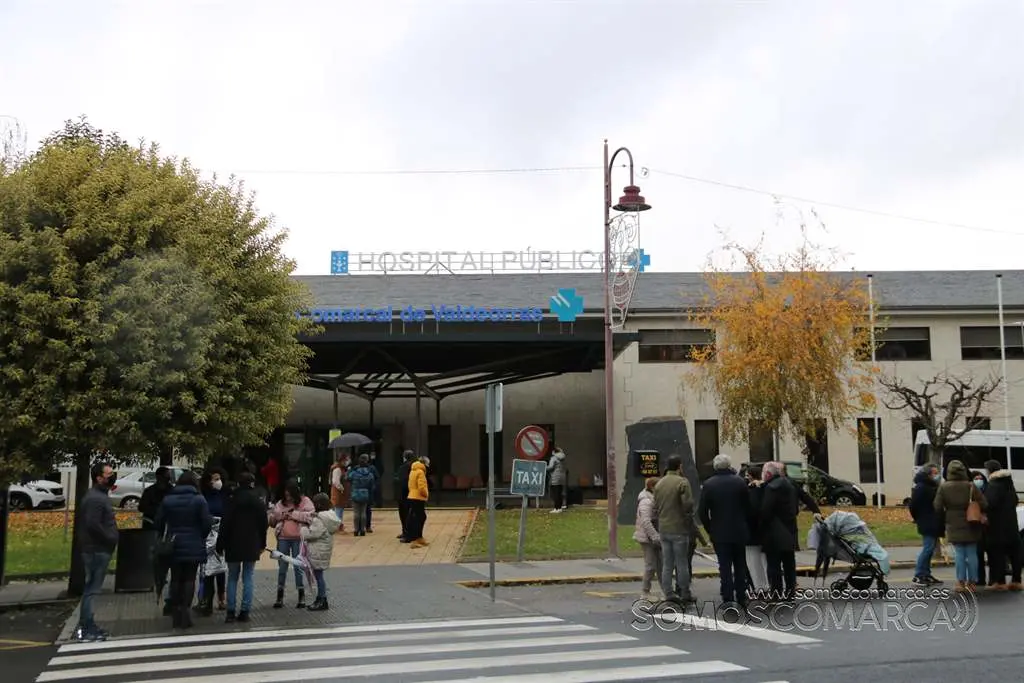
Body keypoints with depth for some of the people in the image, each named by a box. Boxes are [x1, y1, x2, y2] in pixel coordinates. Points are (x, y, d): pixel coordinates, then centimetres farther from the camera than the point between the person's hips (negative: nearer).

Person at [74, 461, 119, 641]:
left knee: (91, 588, 15)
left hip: (99, 549, 11)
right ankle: (86, 629, -2)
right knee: (92, 589, -6)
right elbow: (93, 525, -25)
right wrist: (111, 539, -17)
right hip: (97, 550, -11)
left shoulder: (100, 495, 17)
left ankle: (86, 626, 23)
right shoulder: (95, 498, -17)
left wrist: (111, 539, 11)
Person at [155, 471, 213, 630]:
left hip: (174, 546, 3)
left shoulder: (167, 500, 0)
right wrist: (201, 538, 9)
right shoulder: (199, 500, -8)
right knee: (189, 579, 5)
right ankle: (185, 612, -1)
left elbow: (159, 523, 2)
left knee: (176, 579, 11)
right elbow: (207, 524, -9)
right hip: (194, 547, -2)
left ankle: (176, 615, 14)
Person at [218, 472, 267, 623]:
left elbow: (225, 525, -7)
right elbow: (263, 525, 5)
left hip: (234, 546, -1)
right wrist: (262, 544, 16)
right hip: (252, 546, 1)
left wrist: (220, 545, 0)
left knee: (232, 578, 8)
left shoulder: (232, 501, -7)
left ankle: (231, 612, 5)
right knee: (248, 579, 6)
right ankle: (245, 611, 3)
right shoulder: (259, 503, 0)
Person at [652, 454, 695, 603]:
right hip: (679, 528, -6)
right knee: (682, 563, 3)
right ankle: (684, 594, 9)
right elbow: (688, 504, -19)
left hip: (663, 529, 6)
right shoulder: (682, 482, -13)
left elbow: (656, 505, 8)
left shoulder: (659, 484, 8)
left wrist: (662, 518, 14)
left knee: (667, 564, 10)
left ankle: (668, 593, 12)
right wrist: (688, 518, -1)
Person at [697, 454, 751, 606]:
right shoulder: (740, 482, -4)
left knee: (725, 567, 2)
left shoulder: (708, 484, -8)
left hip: (719, 533, -2)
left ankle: (728, 599, 0)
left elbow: (702, 511, -7)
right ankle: (741, 598, 17)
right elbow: (748, 507, -1)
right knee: (740, 566, 14)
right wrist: (744, 525, 11)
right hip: (739, 532, 2)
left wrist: (709, 528, 5)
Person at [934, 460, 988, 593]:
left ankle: (961, 582, 2)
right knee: (972, 554, 8)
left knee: (959, 554, 5)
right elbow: (984, 504, -10)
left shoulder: (943, 487, -7)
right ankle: (972, 582, 11)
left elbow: (937, 507, -8)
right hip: (971, 526, 1)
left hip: (954, 526, -1)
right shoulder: (971, 486, -6)